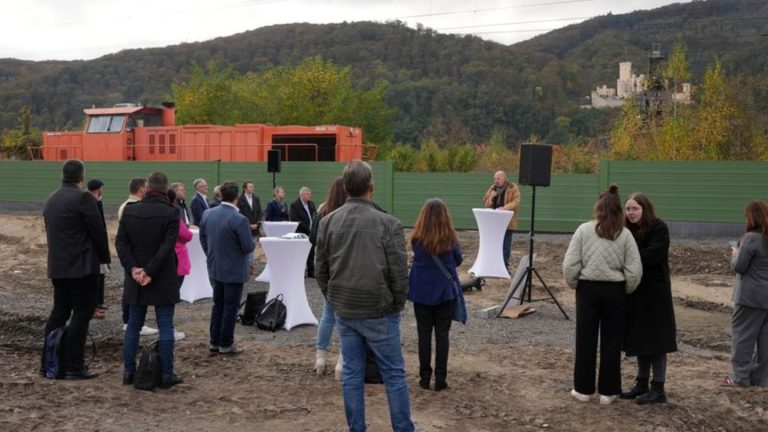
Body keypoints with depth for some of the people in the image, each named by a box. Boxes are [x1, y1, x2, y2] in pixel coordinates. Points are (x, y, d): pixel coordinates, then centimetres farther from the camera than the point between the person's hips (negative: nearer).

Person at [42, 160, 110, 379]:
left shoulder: (51, 200, 12)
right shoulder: (83, 198, -13)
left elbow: (50, 231, 16)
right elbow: (98, 231, -13)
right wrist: (104, 257, 1)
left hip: (57, 267, 8)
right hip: (81, 267, -8)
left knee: (59, 312, 15)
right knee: (81, 315, -3)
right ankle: (73, 367, -3)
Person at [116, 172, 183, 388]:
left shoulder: (130, 210, 3)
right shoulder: (171, 212, -10)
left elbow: (121, 242, -2)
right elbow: (167, 246, -17)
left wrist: (133, 268, -7)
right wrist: (150, 272, -16)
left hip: (136, 278, 4)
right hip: (163, 280, -4)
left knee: (133, 326, 13)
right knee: (165, 327, 2)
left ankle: (128, 371, 17)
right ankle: (167, 375, 5)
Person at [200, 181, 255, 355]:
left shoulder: (208, 214, -3)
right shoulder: (239, 220, -23)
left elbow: (203, 238, 9)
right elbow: (248, 247, -19)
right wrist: (252, 241, 4)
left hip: (215, 268, 6)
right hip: (234, 270, -6)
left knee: (218, 305, 18)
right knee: (230, 307, 5)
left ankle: (214, 341, 23)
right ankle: (226, 344, 12)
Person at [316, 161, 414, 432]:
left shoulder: (328, 222, 1)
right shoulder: (387, 223, -13)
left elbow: (320, 269, 7)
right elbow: (399, 272, -9)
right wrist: (398, 304, 7)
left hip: (343, 310, 4)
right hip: (379, 311, -4)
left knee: (352, 374, 11)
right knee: (394, 374, 6)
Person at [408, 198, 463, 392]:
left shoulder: (417, 239, -10)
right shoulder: (450, 239, -11)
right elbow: (458, 261, 5)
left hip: (421, 292, 1)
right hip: (445, 292, -1)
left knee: (424, 334, 9)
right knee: (442, 334, 6)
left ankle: (425, 377, 12)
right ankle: (440, 379, 7)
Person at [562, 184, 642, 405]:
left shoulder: (584, 229, -6)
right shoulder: (625, 234, -4)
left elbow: (570, 264, -8)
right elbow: (634, 270, -4)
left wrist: (574, 284, 8)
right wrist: (626, 290, 11)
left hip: (588, 288, 0)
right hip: (614, 290, 1)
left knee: (586, 339, 9)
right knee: (611, 341, 10)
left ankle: (583, 389, 16)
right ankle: (607, 391, 16)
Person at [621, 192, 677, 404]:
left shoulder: (659, 228, -11)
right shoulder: (628, 230, 9)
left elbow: (652, 255, -22)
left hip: (654, 292, -7)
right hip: (634, 292, 7)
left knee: (655, 340, -1)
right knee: (639, 339, 12)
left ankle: (658, 388, 6)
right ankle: (641, 384, 21)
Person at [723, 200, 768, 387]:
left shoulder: (751, 238, -16)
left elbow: (739, 266, -14)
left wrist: (735, 254, 5)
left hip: (751, 296, -7)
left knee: (742, 333, 2)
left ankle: (740, 376, 5)